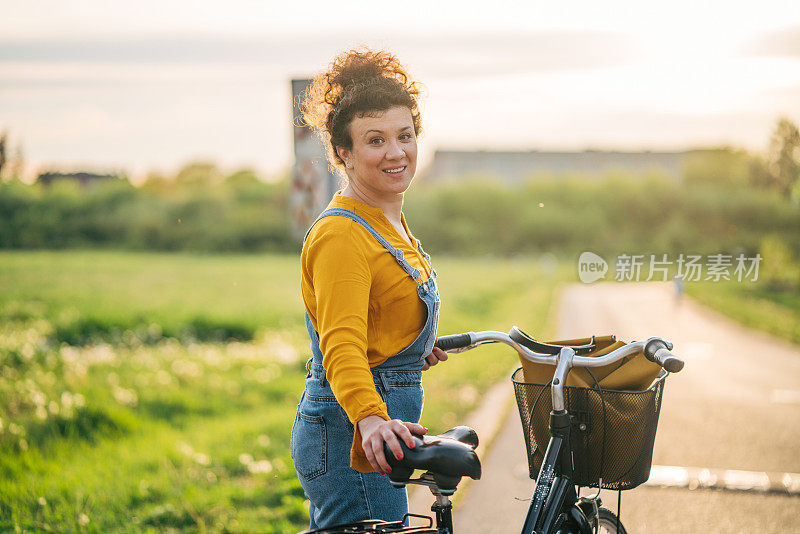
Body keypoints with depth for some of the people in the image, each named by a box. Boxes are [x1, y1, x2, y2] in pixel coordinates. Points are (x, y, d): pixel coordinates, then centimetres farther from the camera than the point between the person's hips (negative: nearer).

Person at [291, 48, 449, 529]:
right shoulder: (341, 235, -19)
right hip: (350, 434, -10)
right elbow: (341, 345, -33)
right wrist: (371, 418, -47)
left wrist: (413, 349, 38)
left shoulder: (392, 222, 12)